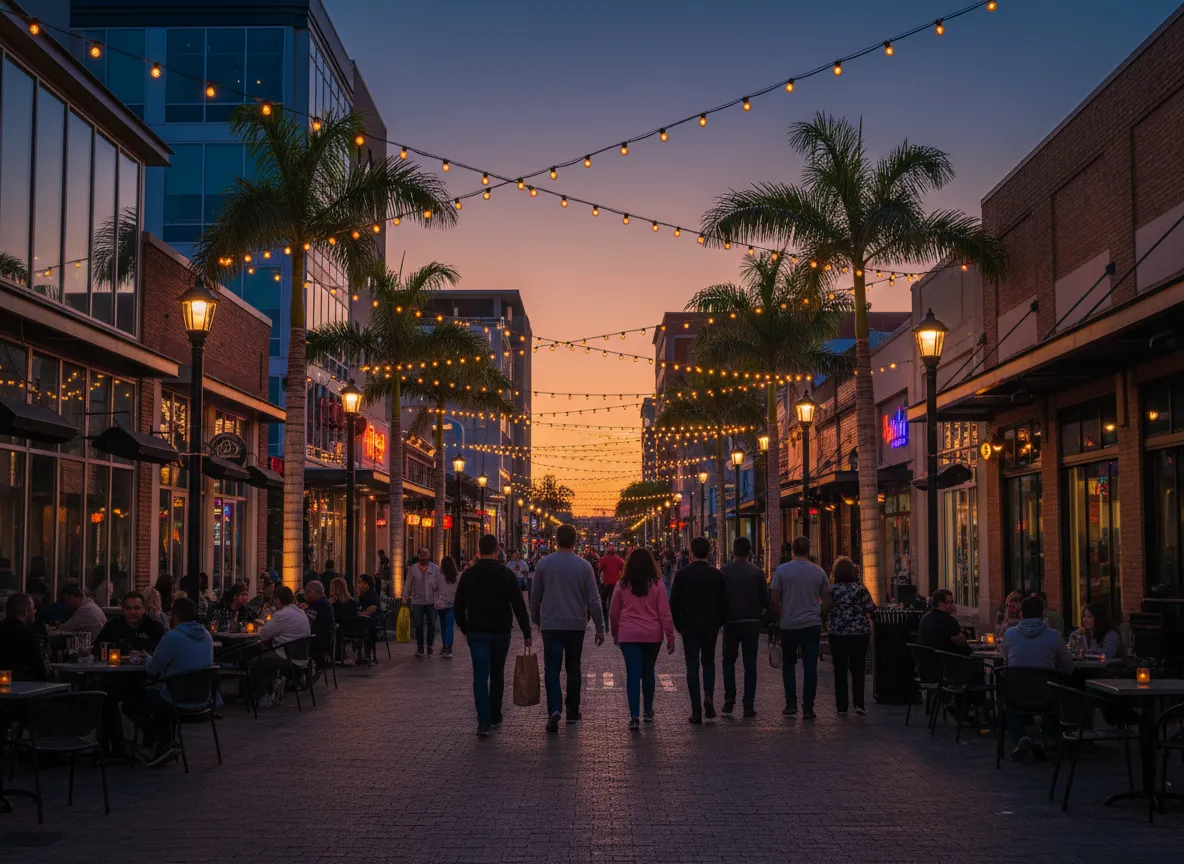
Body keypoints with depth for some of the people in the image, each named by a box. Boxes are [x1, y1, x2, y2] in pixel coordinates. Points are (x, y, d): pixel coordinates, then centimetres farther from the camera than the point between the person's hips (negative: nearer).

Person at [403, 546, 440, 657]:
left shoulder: (435, 568, 5)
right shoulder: (412, 569, 7)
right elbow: (408, 584, 6)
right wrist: (405, 597, -4)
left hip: (431, 601, 0)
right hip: (417, 602, 0)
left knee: (432, 625, 4)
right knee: (418, 626, 3)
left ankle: (430, 644, 23)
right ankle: (419, 648, 13)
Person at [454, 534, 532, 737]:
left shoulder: (468, 575, -2)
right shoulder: (506, 574, -5)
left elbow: (459, 606, 3)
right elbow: (519, 606, -6)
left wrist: (464, 628, 18)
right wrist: (526, 633, -2)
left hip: (476, 632, -1)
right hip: (501, 632, 1)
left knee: (480, 675, -5)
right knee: (497, 674, 17)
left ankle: (484, 722, -17)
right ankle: (495, 715, 26)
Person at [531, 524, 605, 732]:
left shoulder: (544, 564, -2)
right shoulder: (584, 566, -3)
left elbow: (535, 596, 5)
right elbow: (593, 600, -3)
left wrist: (537, 619, 21)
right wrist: (600, 628, 4)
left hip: (551, 624, -1)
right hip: (576, 625, 1)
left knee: (552, 668, -2)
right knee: (573, 668, 14)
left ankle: (554, 709, -22)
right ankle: (573, 712, 20)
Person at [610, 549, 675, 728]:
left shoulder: (622, 585, 1)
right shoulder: (657, 584, -2)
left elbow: (613, 612, 9)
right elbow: (665, 613, -3)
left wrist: (615, 633, 23)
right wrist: (670, 637, 2)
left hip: (628, 635, -1)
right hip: (652, 635, 1)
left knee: (632, 673, -3)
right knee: (648, 672, 17)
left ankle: (634, 716, -13)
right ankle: (647, 710, 29)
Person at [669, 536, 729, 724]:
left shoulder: (683, 574, -7)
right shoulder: (717, 575, -2)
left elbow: (674, 603, -5)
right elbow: (724, 603, 2)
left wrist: (678, 625, 8)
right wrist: (719, 623, 15)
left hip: (689, 626, -2)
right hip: (711, 626, 2)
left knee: (692, 666, 2)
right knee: (708, 662, 19)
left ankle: (696, 710, -1)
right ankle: (709, 698, -1)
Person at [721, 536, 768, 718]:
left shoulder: (725, 571, -6)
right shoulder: (757, 572, -1)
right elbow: (765, 599, 0)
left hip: (731, 621, -1)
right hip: (752, 621, 1)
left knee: (729, 661, 13)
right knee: (750, 663, 5)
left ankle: (729, 699, 3)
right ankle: (749, 704, 2)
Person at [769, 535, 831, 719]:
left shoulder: (782, 570, -4)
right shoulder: (819, 572, 1)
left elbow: (773, 600, -5)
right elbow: (827, 603, 4)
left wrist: (779, 618, 9)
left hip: (788, 625, 0)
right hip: (812, 625, 0)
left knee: (788, 664, 16)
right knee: (810, 666, 3)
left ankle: (791, 703, 8)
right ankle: (808, 708, 1)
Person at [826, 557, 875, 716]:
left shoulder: (831, 590, -6)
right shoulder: (860, 588, -6)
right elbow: (871, 608, -2)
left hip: (837, 633, 0)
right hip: (860, 633, 1)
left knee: (840, 670, 5)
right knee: (858, 669, 9)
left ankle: (842, 707, 5)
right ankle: (859, 704, 4)